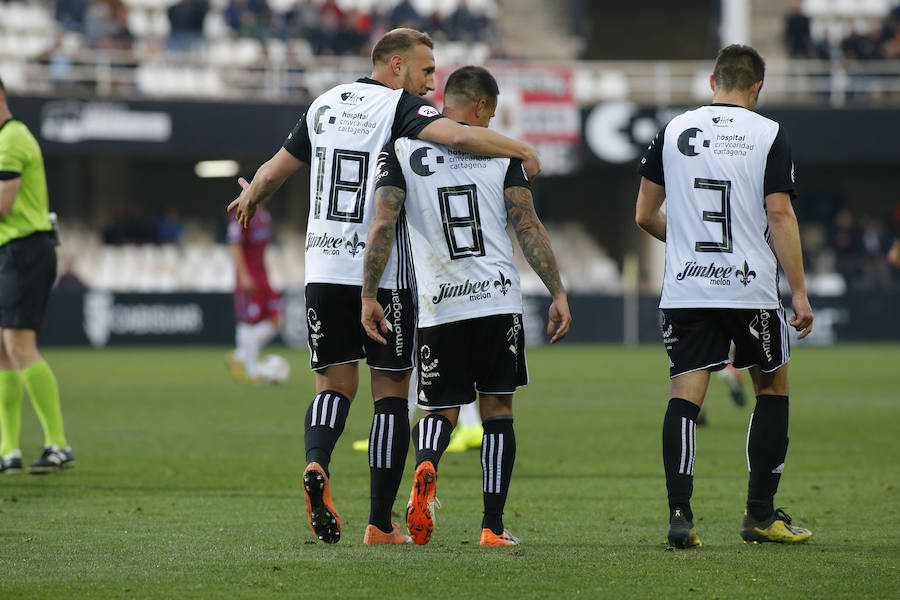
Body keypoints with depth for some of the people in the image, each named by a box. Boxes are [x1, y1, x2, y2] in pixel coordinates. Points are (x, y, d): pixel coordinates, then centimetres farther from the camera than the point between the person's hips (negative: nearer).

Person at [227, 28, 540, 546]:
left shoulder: (325, 105, 11)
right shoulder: (400, 107, -7)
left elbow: (274, 172, 20)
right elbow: (457, 135, -26)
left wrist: (251, 201, 41)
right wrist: (521, 150, -16)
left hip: (324, 269, 5)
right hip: (384, 272, -5)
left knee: (335, 385, 11)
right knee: (391, 392, 5)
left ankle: (317, 463, -21)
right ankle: (381, 525, 4)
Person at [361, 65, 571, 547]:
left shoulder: (401, 149, 4)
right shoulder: (499, 150, 5)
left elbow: (383, 226, -6)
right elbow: (528, 227, 0)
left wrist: (369, 296, -5)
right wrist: (558, 294, 2)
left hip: (438, 308, 0)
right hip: (498, 300, 0)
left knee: (440, 410, 12)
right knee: (497, 410, 10)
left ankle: (426, 469, -21)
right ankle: (493, 526, 5)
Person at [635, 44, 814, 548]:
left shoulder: (675, 131, 6)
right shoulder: (769, 135, -2)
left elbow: (646, 215, 10)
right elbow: (779, 214, -9)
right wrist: (800, 292, -5)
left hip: (685, 290, 2)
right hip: (752, 289, -2)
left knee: (685, 395, 0)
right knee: (772, 390, 15)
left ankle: (680, 513, -14)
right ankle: (761, 515, 16)